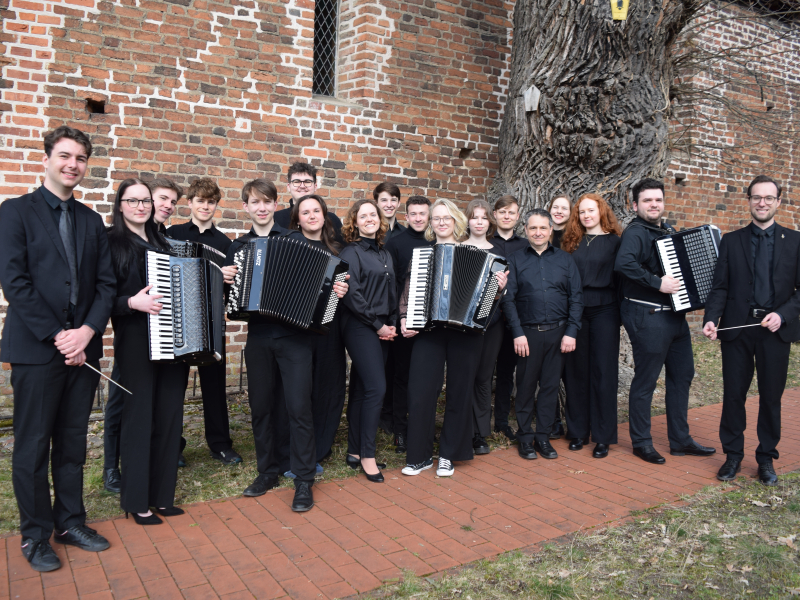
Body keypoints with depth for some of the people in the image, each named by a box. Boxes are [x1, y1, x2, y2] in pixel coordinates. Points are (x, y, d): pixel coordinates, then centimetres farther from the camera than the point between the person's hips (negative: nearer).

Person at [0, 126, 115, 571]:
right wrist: (57, 336, -14)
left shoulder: (92, 221, 13)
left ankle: (71, 521, 26)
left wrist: (88, 330, -8)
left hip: (82, 345, 4)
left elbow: (106, 283, 8)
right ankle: (36, 535, 19)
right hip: (36, 349, -4)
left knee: (73, 441, 12)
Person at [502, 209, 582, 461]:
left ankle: (543, 436, 20)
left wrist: (571, 332, -3)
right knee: (526, 385, 4)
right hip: (528, 333, -1)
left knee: (550, 385, 7)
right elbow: (508, 299, 0)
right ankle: (525, 437, 18)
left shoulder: (565, 260, 9)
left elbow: (576, 298, 6)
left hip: (558, 333, 2)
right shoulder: (515, 260, 5)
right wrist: (518, 333, -8)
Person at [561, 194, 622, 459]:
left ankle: (603, 436, 10)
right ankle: (578, 431, 19)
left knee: (604, 371, 1)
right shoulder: (572, 242, 10)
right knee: (577, 370, 7)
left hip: (604, 310, -3)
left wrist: (620, 311, -8)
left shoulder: (614, 241, 2)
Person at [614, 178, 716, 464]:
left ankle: (680, 440, 27)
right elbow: (623, 263, -33)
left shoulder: (668, 231, 14)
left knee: (682, 375, 15)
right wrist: (657, 283, -29)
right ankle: (641, 442, 16)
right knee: (645, 380, 1)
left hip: (675, 314, 9)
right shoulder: (636, 232, -13)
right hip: (647, 317, -9)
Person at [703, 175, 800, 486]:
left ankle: (766, 458, 23)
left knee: (771, 396, 8)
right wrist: (711, 319, -14)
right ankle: (733, 455, 20)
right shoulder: (731, 241, 6)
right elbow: (720, 286, 1)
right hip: (737, 328, 0)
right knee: (733, 394, 6)